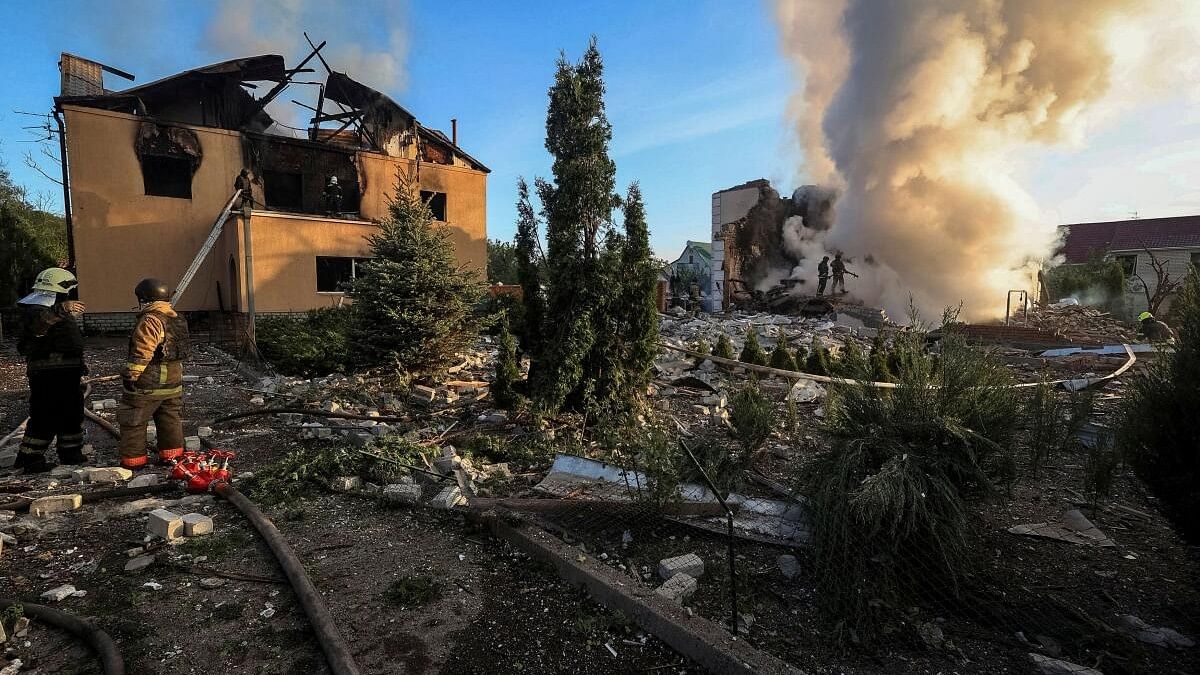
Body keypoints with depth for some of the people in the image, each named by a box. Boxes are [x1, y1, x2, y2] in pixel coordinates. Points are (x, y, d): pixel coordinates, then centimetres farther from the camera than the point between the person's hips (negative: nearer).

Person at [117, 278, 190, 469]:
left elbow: (142, 353, -23)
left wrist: (130, 376, -16)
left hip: (147, 385, -8)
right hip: (173, 382, 8)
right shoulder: (177, 318, 10)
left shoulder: (150, 321, -18)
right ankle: (172, 456, 21)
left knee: (132, 422, 7)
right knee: (170, 421, 15)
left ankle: (133, 459, 13)